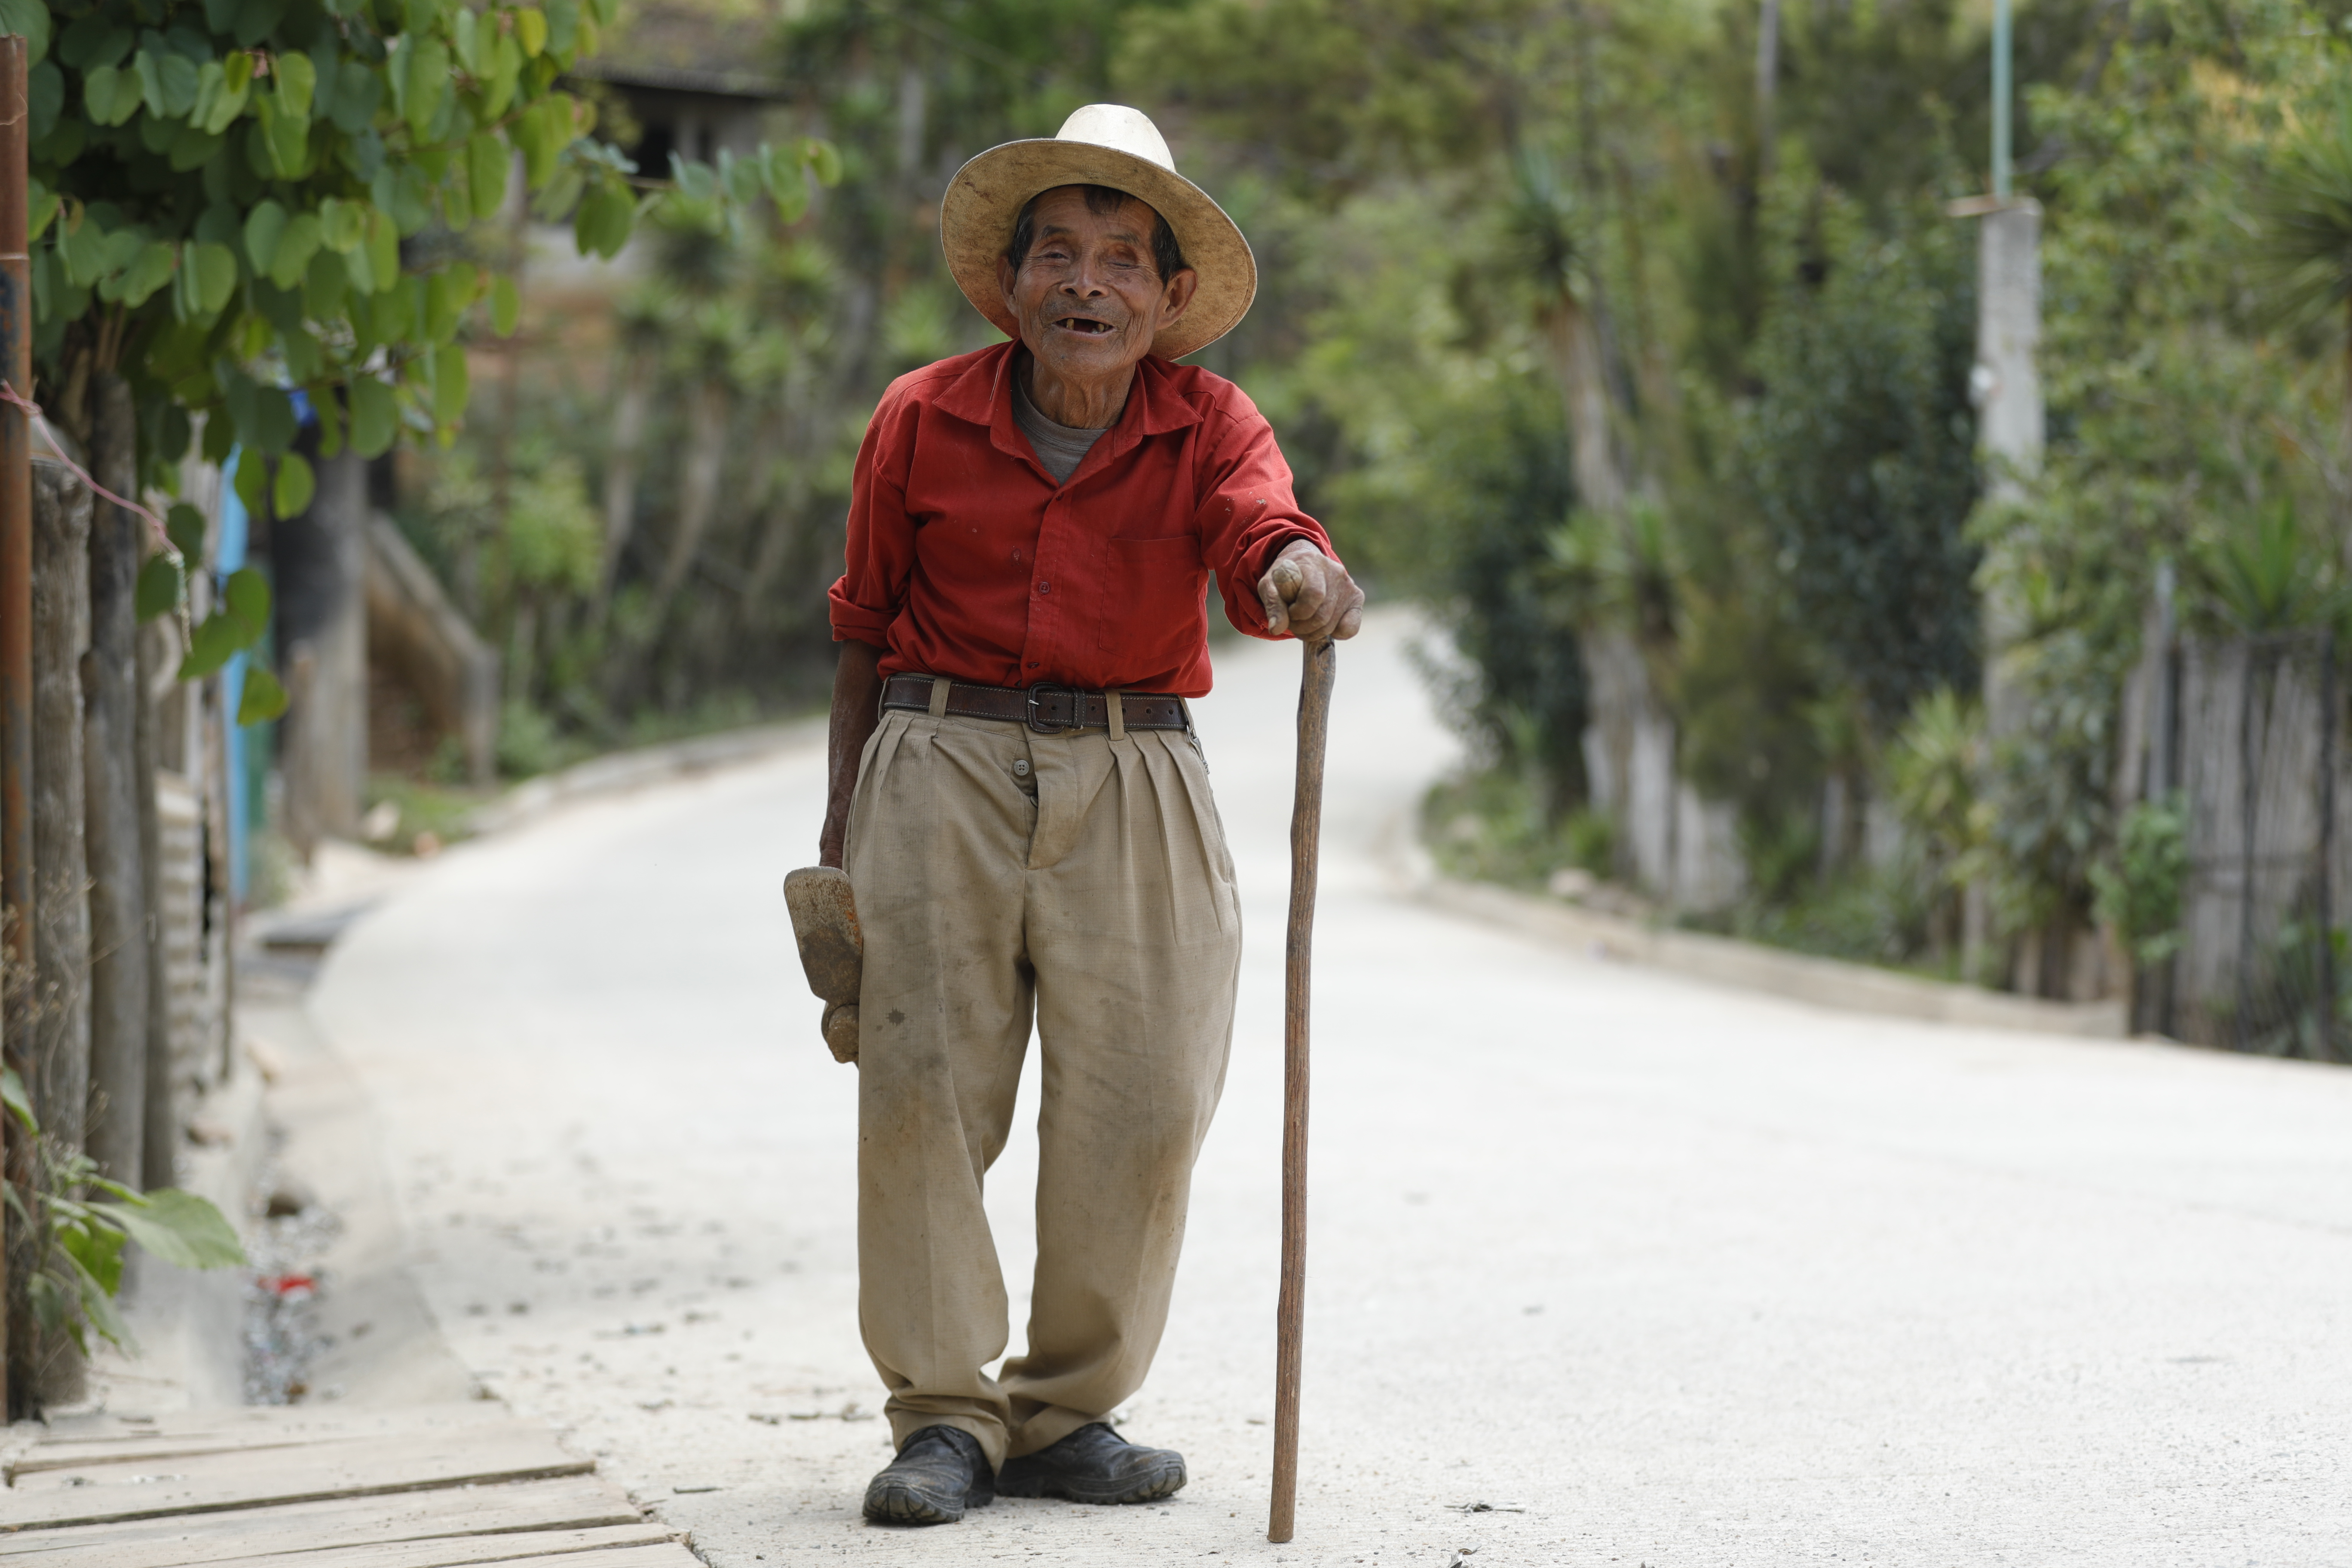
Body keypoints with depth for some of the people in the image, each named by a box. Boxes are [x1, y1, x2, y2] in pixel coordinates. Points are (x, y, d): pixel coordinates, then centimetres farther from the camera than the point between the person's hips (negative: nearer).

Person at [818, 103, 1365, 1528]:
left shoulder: (1208, 425, 1)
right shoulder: (923, 422, 3)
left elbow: (1259, 525, -21)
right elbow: (867, 625, 11)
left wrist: (1298, 572, -46)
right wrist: (845, 819, 10)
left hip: (1133, 781, 1)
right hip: (943, 767, 0)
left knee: (1140, 1099, -1)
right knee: (924, 1087, -4)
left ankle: (1069, 1410, 13)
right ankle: (946, 1415, 5)